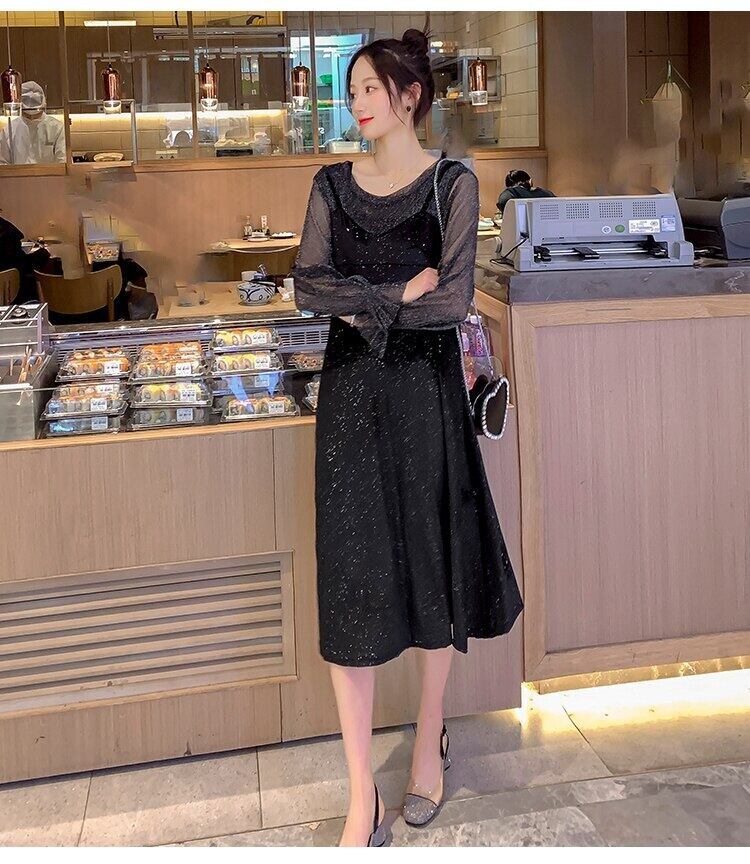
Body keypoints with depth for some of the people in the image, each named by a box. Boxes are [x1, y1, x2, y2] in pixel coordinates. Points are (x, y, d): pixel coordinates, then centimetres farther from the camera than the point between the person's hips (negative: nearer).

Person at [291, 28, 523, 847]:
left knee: (432, 564, 9)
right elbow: (307, 286, -4)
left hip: (425, 391, -2)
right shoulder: (332, 183, 8)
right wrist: (399, 293, -13)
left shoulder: (452, 182, -1)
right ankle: (362, 799, 5)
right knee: (351, 582, -2)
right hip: (350, 396, 2)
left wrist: (361, 304, -8)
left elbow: (453, 300, -12)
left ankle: (429, 738, 33)